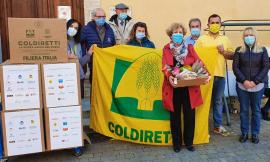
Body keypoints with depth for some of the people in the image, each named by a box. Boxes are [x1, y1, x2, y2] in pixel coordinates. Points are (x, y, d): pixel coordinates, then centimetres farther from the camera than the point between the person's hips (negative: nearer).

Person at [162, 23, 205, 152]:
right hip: (174, 87, -1)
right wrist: (169, 76, -26)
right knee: (175, 115, 8)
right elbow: (165, 67, -6)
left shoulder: (189, 47, 10)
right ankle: (177, 143, 22)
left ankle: (189, 142, 23)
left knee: (189, 115, 6)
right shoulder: (166, 49, 5)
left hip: (189, 86, 1)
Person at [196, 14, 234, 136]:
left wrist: (224, 52, -7)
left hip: (220, 75, 3)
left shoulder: (225, 39, 10)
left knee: (218, 101, 13)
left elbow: (232, 56, 12)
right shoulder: (201, 39, 1)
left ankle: (218, 125, 25)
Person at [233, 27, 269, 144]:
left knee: (256, 110, 7)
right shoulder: (239, 50, 4)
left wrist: (255, 82, -12)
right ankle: (244, 133, 18)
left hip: (258, 86, 0)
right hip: (242, 85, 0)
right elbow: (235, 67, -1)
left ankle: (255, 134, 18)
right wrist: (244, 80, -13)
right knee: (244, 110, 7)